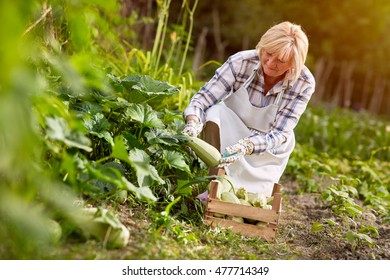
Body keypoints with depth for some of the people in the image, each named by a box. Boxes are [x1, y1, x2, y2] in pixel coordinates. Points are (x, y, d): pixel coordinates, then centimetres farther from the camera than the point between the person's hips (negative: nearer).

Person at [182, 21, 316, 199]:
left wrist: (246, 146, -44)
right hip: (231, 129, 1)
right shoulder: (242, 62, -25)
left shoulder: (304, 83, -24)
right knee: (215, 113, -33)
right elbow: (203, 98, -26)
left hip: (269, 145, 0)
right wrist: (193, 123, -48)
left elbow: (280, 133, -25)